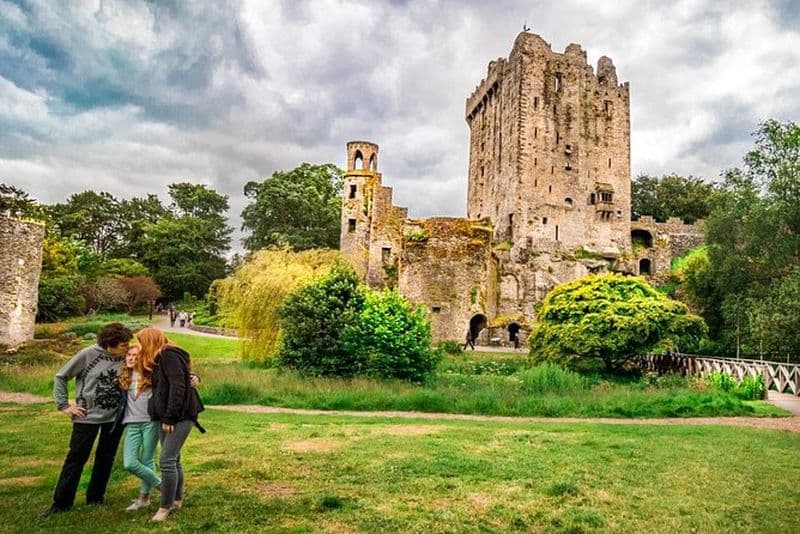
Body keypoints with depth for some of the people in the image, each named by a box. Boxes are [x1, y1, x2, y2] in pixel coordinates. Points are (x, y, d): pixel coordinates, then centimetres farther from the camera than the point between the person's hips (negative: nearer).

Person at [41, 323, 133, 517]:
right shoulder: (88, 355, -13)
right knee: (76, 458, 4)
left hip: (115, 417, 3)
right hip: (87, 416, -3)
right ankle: (61, 502, 19)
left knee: (106, 458, 13)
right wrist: (64, 405, -4)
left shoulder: (126, 357, -6)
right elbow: (61, 377, -3)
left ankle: (95, 498, 29)